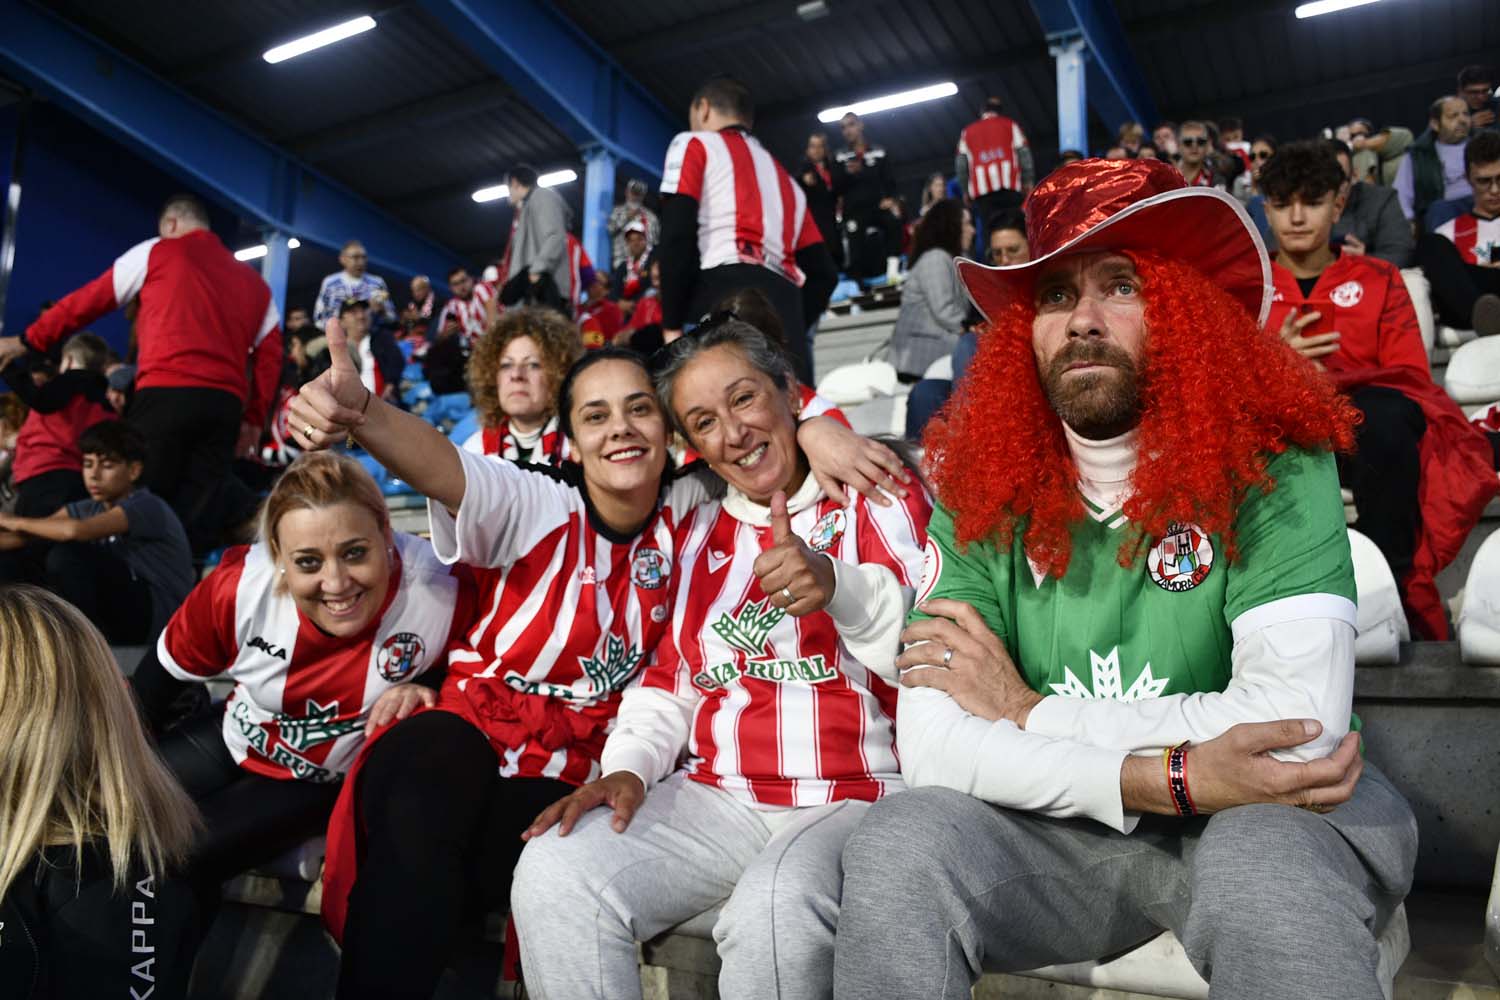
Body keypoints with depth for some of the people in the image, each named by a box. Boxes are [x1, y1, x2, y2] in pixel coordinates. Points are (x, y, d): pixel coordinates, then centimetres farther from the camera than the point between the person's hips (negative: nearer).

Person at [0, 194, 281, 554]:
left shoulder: (155, 253, 14)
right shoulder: (253, 281, 24)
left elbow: (86, 302, 20)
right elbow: (270, 353, 15)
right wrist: (254, 418, 16)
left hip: (166, 394, -4)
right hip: (226, 403, 4)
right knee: (195, 519, 3)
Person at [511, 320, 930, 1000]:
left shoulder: (877, 497, 4)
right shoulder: (698, 534, 19)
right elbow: (669, 682, 22)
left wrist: (838, 586, -28)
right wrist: (627, 767, 2)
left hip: (859, 795, -4)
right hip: (718, 797, 5)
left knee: (775, 907, -35)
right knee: (553, 873, -19)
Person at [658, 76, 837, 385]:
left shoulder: (694, 144, 14)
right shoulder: (785, 180, 33)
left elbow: (677, 235, -3)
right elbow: (823, 273, 24)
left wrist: (672, 326, -2)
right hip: (786, 312, 7)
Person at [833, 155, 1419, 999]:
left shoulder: (1271, 464, -11)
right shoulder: (983, 492, -4)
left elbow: (1298, 725, -23)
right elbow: (932, 743, -12)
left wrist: (1029, 711, -14)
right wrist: (1181, 777, -23)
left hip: (1258, 814, -3)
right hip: (1060, 826, 3)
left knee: (1267, 862, -36)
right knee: (902, 840, -24)